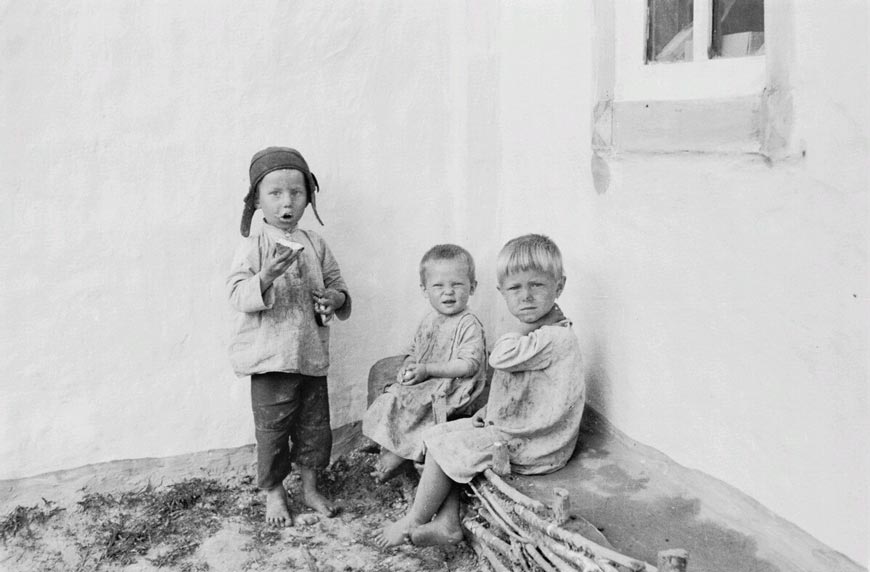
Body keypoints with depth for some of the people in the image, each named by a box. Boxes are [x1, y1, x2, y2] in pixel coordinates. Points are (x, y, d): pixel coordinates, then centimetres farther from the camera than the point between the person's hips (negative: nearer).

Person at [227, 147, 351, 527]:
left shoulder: (315, 245, 5)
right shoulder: (254, 245, -8)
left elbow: (337, 284, 15)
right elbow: (238, 296, -16)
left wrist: (335, 299, -7)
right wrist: (267, 275, -32)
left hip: (311, 353, 4)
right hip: (270, 356, -4)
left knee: (315, 425, 14)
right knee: (272, 429, 7)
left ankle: (310, 487, 34)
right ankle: (274, 493, 28)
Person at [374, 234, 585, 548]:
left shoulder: (555, 337, -24)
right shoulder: (535, 332, 11)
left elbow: (500, 357, -32)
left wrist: (525, 324, -18)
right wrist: (491, 408, 10)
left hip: (528, 448, -11)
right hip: (512, 427, 11)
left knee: (441, 445, -7)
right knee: (446, 433, 11)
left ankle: (412, 523, 13)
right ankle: (448, 522, 6)